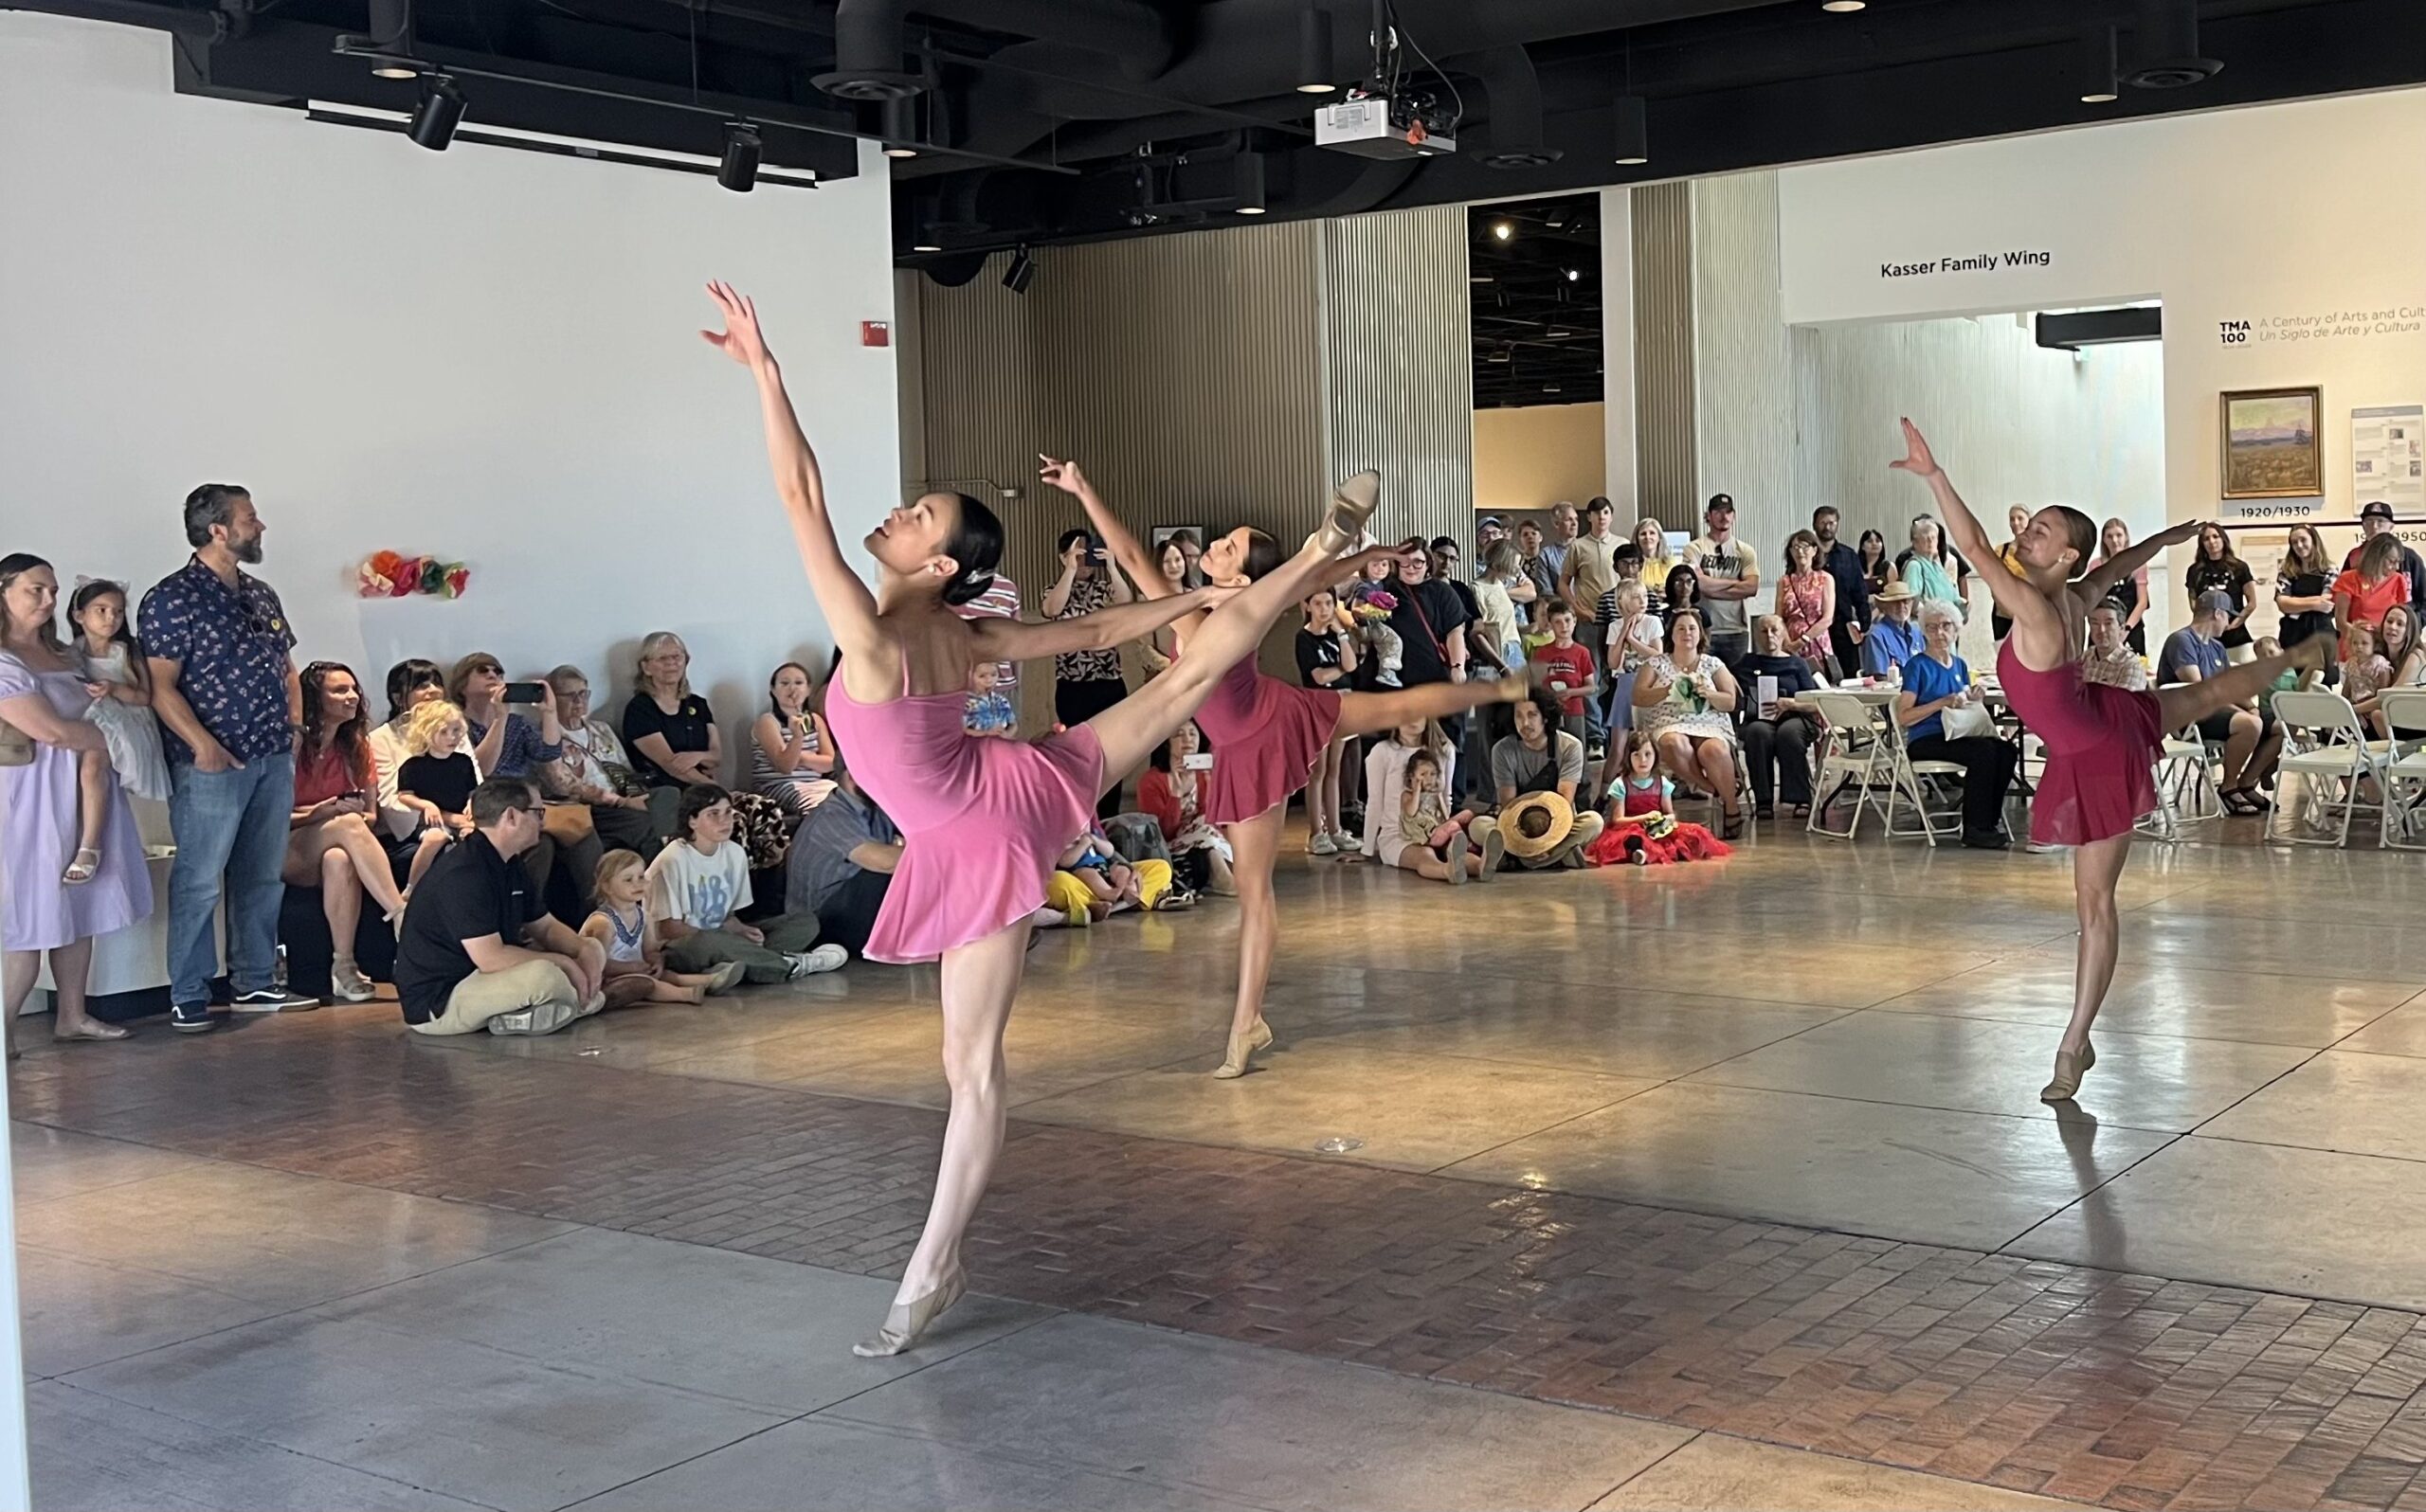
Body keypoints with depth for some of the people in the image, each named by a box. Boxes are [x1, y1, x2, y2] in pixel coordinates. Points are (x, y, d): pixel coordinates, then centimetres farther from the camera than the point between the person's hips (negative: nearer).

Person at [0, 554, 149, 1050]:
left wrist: (94, 748, -2)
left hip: (86, 794, 8)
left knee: (80, 908, 10)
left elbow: (97, 715, 19)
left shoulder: (63, 656, 16)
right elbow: (50, 731, -18)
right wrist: (107, 739, -6)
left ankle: (72, 1016, 18)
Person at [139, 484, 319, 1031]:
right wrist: (202, 744, -22)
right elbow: (161, 685, -14)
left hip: (274, 759, 7)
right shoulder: (172, 599, -9)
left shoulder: (261, 595, 14)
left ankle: (256, 982, 22)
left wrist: (295, 720, 8)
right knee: (199, 881, -3)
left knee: (263, 876, 12)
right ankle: (188, 996, 4)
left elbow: (286, 666, 23)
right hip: (212, 763, -7)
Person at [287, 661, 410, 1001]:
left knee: (339, 860, -36)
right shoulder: (294, 742, -8)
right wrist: (317, 814, -19)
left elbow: (371, 814, 11)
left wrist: (359, 815, -11)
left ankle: (344, 966, -37)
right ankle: (403, 919, -43)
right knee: (348, 824, -34)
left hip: (332, 852, 3)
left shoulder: (357, 744, 8)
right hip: (286, 854, -3)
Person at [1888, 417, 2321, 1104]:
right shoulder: (2074, 600, -7)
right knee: (2211, 691, 38)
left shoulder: (2034, 610, -31)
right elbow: (2116, 564, 15)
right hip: (2112, 721, 9)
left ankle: (2075, 1044, 1)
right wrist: (2165, 540, 34)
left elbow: (1972, 544, -41)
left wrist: (1933, 475, -44)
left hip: (2096, 762, -9)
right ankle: (2299, 654, 66)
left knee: (2095, 903, -5)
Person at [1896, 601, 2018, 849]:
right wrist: (1943, 702, -16)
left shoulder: (1960, 665, 18)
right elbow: (1903, 717, -11)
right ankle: (1974, 830, -23)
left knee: (2006, 750, -21)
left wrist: (1972, 700, 3)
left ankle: (1988, 821, -12)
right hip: (1925, 741, -7)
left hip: (1956, 735, 7)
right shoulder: (1917, 666, -3)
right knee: (1983, 750, -31)